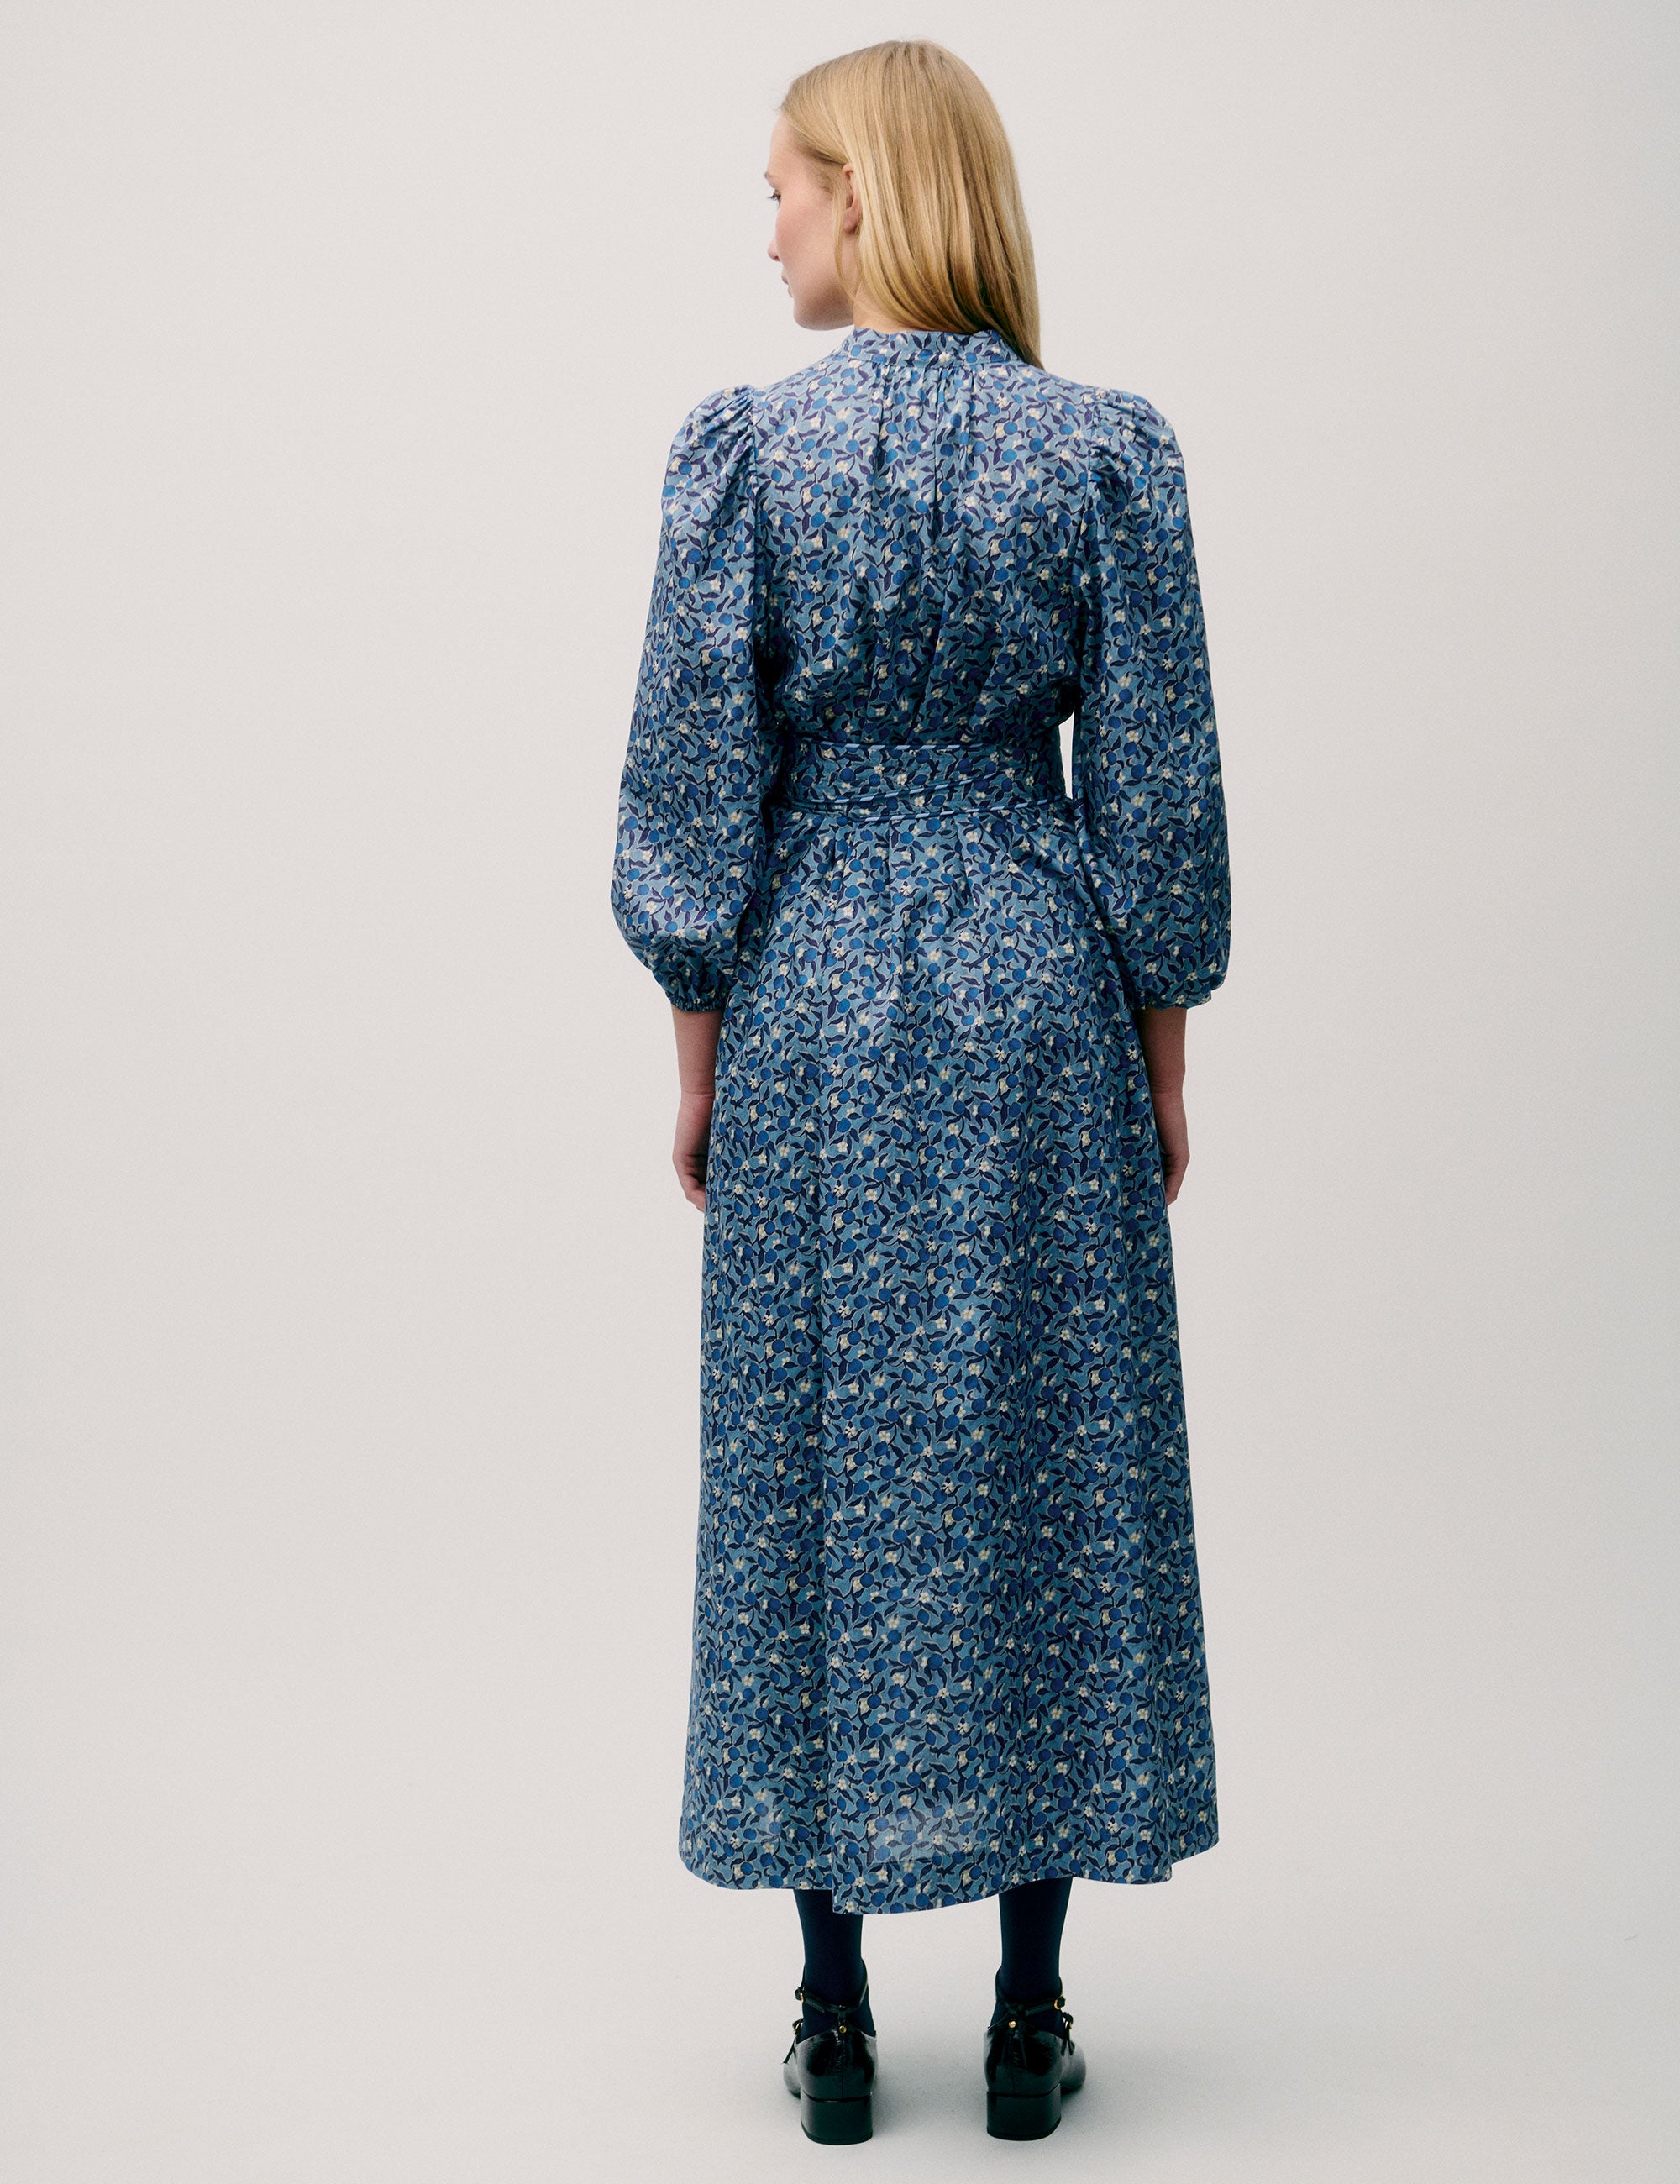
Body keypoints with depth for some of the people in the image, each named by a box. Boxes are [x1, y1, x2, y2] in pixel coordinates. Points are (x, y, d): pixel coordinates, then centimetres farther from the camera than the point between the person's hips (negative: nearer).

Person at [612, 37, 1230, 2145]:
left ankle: (837, 2021, 17)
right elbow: (1156, 786, -1)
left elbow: (694, 770, -5)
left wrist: (699, 1050, 5)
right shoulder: (1107, 449, -2)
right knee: (1045, 1461, 9)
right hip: (1041, 1001, 1)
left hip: (815, 989, -1)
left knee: (817, 1463, 9)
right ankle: (1030, 2014, 18)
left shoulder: (745, 445, -6)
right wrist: (1163, 1056, 8)